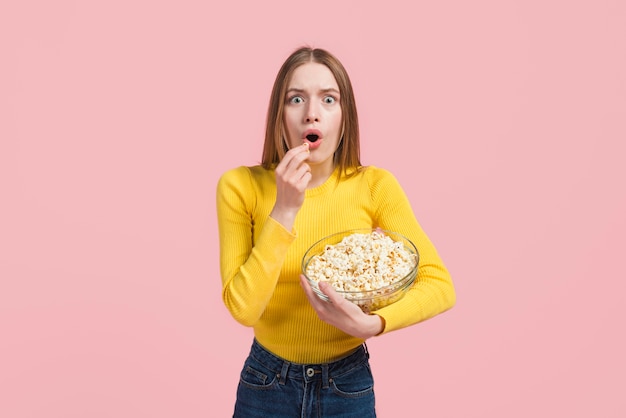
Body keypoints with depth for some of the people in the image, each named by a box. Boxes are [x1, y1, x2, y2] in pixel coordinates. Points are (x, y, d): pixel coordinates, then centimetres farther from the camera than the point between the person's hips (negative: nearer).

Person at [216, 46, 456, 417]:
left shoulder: (374, 185, -13)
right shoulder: (241, 186, -13)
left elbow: (440, 286, -13)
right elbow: (243, 308, -19)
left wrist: (373, 324, -28)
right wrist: (284, 211, -26)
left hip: (349, 385, 0)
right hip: (267, 383, 0)